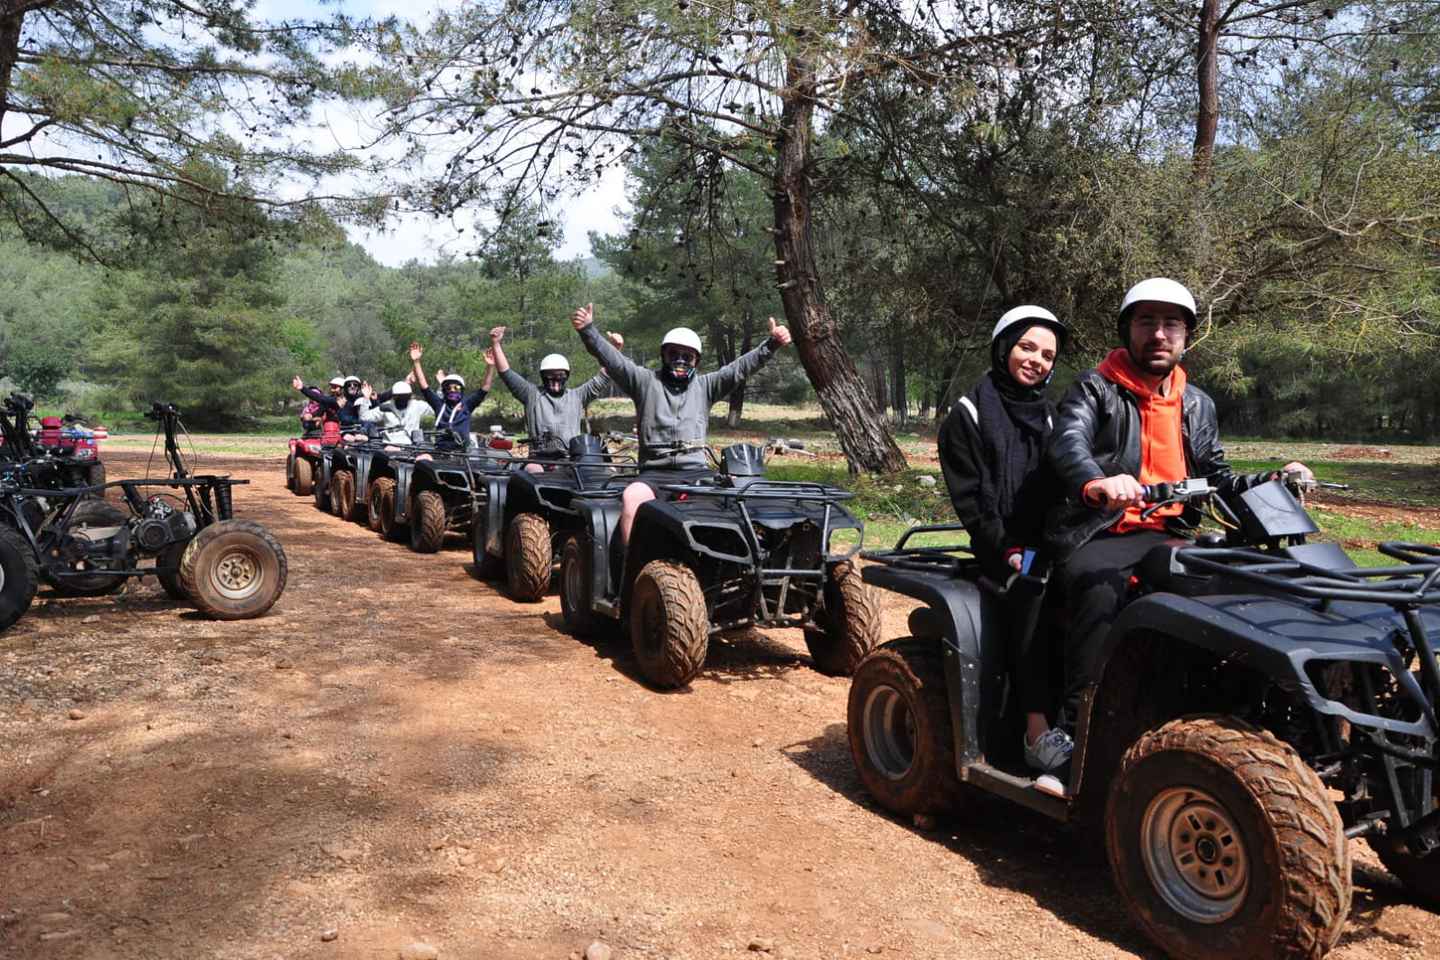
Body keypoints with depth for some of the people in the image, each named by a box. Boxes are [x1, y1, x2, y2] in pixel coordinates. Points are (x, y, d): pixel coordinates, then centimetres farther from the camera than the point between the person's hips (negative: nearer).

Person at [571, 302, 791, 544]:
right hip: (655, 472, -1)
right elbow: (612, 359, -1)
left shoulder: (705, 386, 17)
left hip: (697, 471, 2)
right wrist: (587, 330, -16)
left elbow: (741, 367, 8)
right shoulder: (646, 381, 11)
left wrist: (772, 344, -4)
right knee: (632, 496, -32)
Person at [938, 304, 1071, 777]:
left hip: (1051, 541, 5)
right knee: (1035, 586, -33)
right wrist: (1008, 551, -12)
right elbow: (969, 497, -3)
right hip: (1001, 545, -4)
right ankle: (1038, 730, -35)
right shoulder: (967, 417, 5)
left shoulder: (1051, 417, 20)